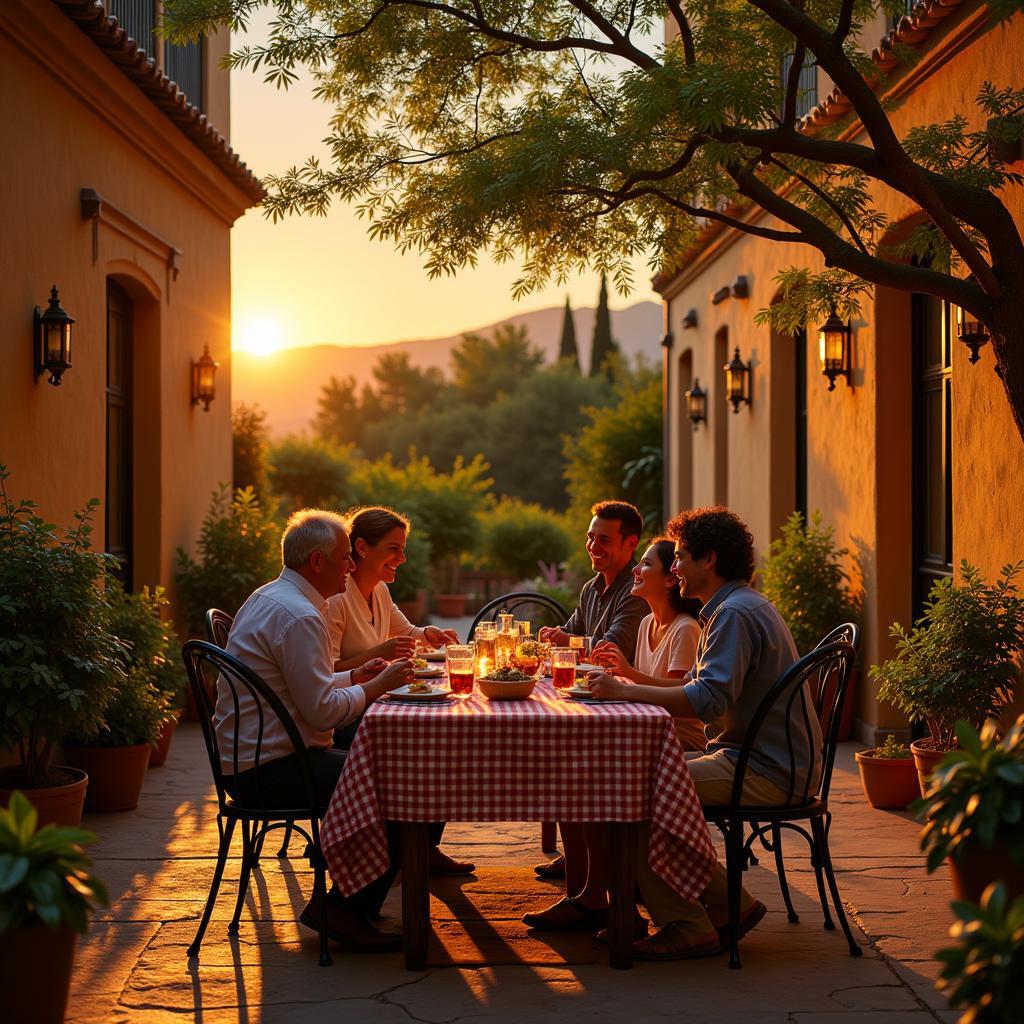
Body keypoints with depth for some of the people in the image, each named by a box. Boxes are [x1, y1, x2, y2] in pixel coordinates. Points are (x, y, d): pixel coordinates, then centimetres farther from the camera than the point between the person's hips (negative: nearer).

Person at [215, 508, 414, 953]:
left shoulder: (267, 598, 16)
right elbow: (322, 711, -21)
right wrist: (377, 686, -8)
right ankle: (345, 911, -6)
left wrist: (354, 676, 15)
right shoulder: (298, 616, -19)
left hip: (247, 759, 11)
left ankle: (351, 900, 20)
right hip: (271, 770, -11)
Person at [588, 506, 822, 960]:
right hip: (750, 757, 11)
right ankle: (729, 905, 11)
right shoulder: (742, 606, 19)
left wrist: (625, 691, -22)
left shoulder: (735, 613, -16)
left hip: (767, 772, -11)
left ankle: (686, 927, -8)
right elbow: (697, 688, 23)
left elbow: (708, 700, -27)